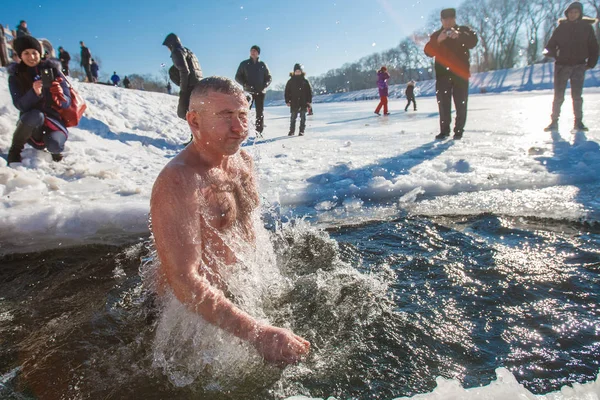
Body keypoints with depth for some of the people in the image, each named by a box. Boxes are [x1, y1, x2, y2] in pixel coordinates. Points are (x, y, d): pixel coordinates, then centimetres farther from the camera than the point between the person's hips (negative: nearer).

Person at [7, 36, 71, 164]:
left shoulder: (53, 70, -3)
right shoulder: (15, 75, -1)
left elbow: (67, 103, -9)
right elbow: (20, 105, -13)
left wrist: (60, 96, -33)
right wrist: (34, 92, -33)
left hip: (54, 118, -1)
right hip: (31, 119, 1)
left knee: (54, 145, -34)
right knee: (35, 115, -37)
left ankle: (54, 146, 8)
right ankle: (15, 149, -9)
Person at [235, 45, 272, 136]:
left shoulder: (262, 65, 10)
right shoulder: (244, 64, 8)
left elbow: (268, 77, 12)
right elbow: (238, 77, 6)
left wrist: (265, 85, -8)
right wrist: (245, 84, -12)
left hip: (260, 92, 1)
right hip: (248, 91, -1)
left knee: (260, 113, 2)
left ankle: (259, 131, 6)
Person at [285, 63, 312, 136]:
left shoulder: (305, 81, 3)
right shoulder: (290, 81, 4)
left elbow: (309, 91, 5)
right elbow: (287, 91, 6)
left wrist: (309, 101, -1)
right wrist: (287, 101, -1)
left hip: (303, 103, 0)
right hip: (294, 103, 0)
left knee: (303, 118, 3)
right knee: (293, 118, 3)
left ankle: (302, 131, 9)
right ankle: (292, 131, 11)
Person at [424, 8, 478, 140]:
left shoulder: (464, 30, 10)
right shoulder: (436, 35, 12)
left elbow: (473, 41, -10)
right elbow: (428, 52, -3)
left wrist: (459, 36, -28)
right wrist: (438, 40, -22)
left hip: (460, 73, -1)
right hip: (442, 73, 1)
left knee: (461, 103, -4)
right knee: (443, 104, -2)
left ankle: (459, 130, 2)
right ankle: (444, 130, 4)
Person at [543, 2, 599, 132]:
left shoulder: (587, 27, 5)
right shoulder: (561, 27, 6)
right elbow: (550, 45, 7)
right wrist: (551, 52, -14)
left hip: (579, 66, 0)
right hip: (562, 65, 0)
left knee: (577, 96, -6)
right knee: (558, 96, -1)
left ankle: (578, 122, 3)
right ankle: (554, 122, 7)